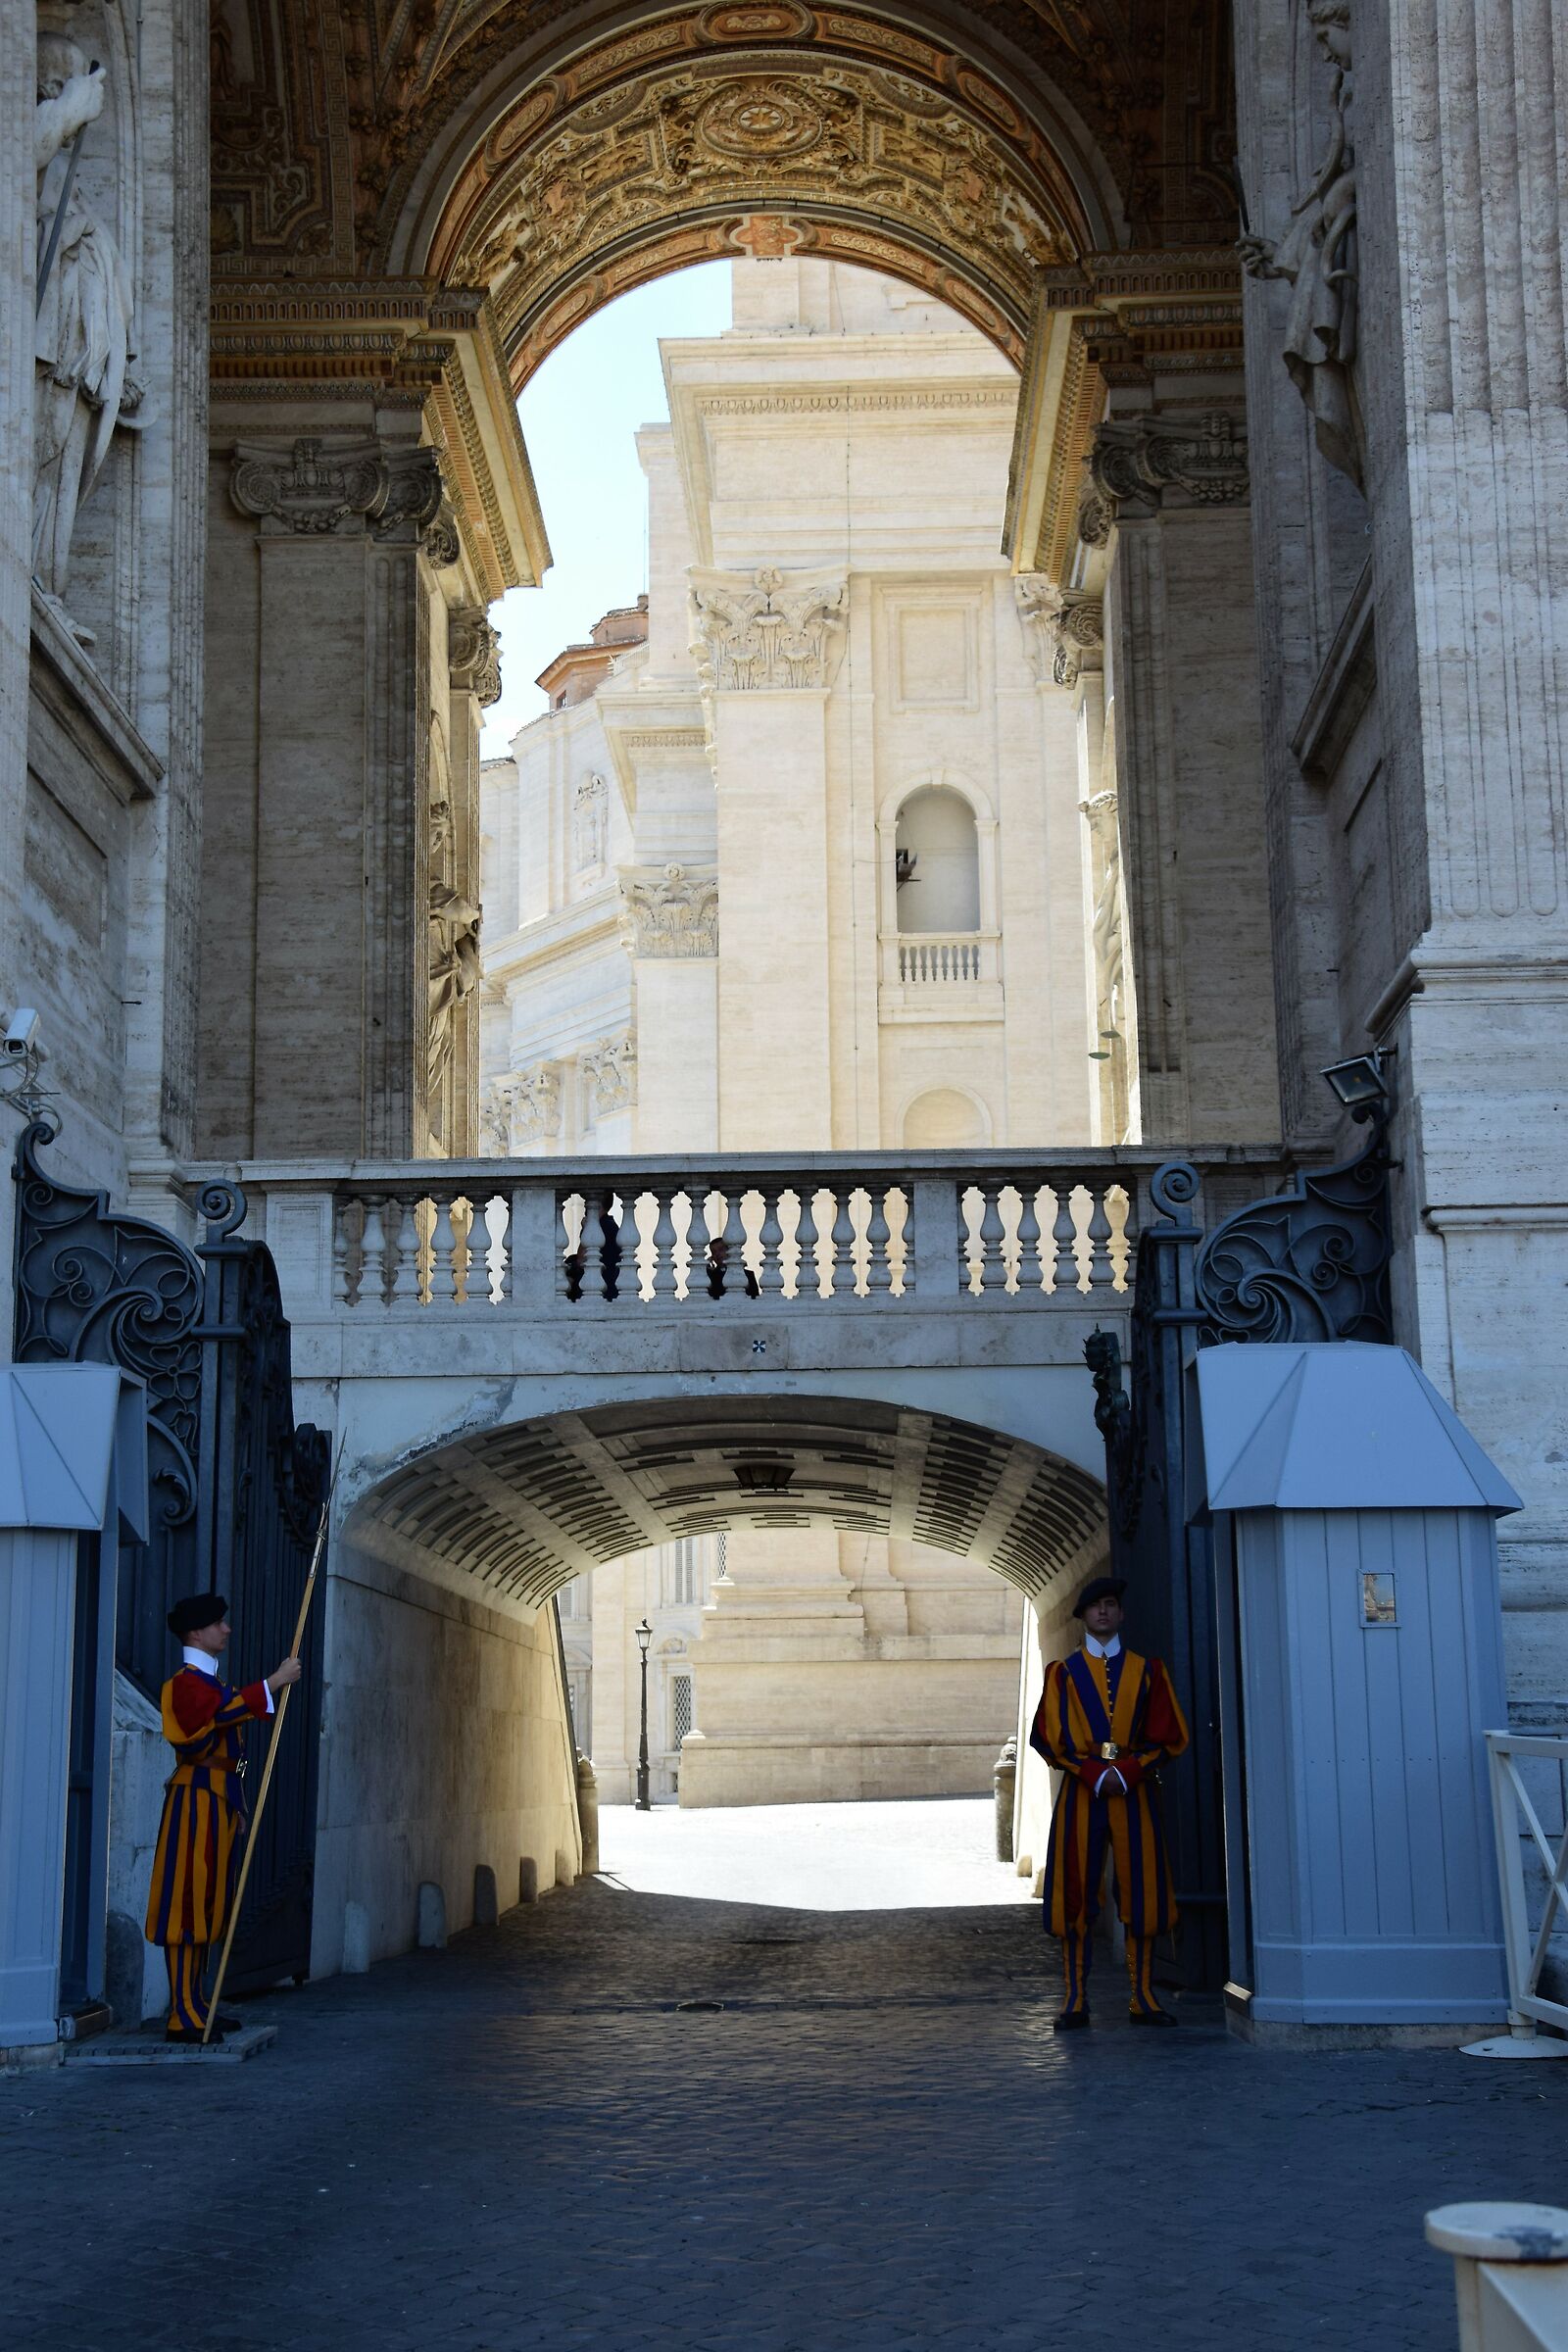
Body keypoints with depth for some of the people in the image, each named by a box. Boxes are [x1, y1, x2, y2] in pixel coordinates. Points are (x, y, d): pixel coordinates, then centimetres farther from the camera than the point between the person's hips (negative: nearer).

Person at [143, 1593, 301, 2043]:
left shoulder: (210, 1682, 20)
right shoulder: (186, 1682, -12)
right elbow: (223, 1712, -31)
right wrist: (276, 1681, -28)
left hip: (218, 1800, 10)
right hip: (196, 1799, -10)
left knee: (207, 1903, 11)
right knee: (188, 1902, -10)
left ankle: (195, 2006, 16)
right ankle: (184, 2016, -11)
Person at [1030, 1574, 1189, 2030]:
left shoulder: (1146, 1670, 10)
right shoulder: (1063, 1673, 8)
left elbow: (1168, 1737, 5)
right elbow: (1049, 1738, 2)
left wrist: (1126, 1773, -9)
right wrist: (1095, 1774, -11)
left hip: (1134, 1792, 1)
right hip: (1079, 1794, -1)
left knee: (1141, 1894, 0)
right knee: (1076, 1894, -3)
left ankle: (1143, 1998, 7)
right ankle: (1076, 2000, 2)